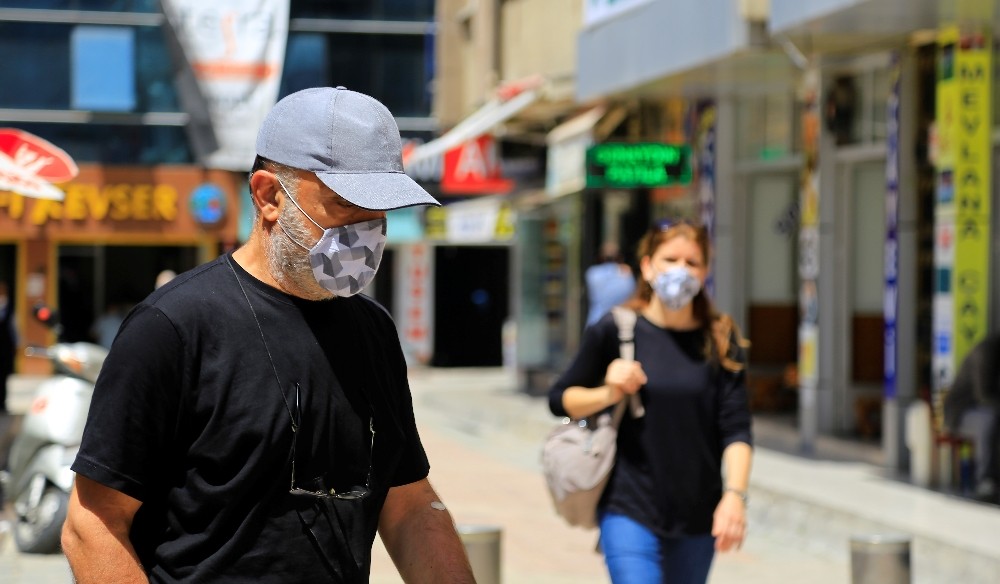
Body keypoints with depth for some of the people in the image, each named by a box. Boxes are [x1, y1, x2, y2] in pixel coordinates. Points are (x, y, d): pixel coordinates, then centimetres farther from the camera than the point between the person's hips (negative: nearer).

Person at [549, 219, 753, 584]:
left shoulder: (720, 343, 1)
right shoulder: (615, 332, -3)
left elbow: (735, 429, -4)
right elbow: (560, 399, 6)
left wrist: (735, 494, -19)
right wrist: (609, 394, -13)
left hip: (698, 515, 3)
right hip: (630, 510, -3)